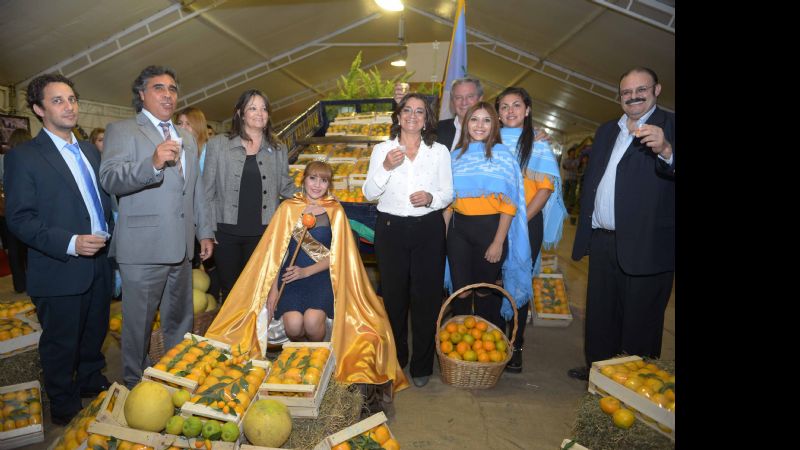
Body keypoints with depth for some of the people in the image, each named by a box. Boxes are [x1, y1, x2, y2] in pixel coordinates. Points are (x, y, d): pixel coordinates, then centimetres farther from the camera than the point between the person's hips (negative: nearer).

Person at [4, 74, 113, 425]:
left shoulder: (90, 151, 11)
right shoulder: (23, 156, -9)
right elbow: (19, 219, -14)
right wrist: (70, 243, -26)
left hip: (99, 264, 6)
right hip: (59, 274, -5)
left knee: (94, 334, 21)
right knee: (61, 345, 12)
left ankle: (91, 383, 42)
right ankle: (64, 406, 32)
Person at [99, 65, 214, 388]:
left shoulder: (187, 138, 19)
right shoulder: (121, 131, -2)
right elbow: (110, 179, -18)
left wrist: (205, 232, 15)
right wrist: (152, 164, -35)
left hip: (181, 247, 6)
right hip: (143, 248, -6)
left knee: (180, 320, 18)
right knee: (139, 322, 5)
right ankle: (135, 384, 24)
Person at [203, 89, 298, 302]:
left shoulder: (278, 149, 8)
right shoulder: (219, 144, 2)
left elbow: (286, 186, 14)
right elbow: (208, 190, 3)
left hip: (261, 232, 1)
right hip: (227, 231, -1)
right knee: (229, 288, 7)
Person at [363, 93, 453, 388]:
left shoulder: (439, 151, 6)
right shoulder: (382, 150, 5)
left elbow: (448, 194, 6)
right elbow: (369, 194, 0)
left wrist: (431, 198, -16)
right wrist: (385, 168, -16)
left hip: (428, 230, 0)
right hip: (390, 229, 0)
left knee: (426, 296, 2)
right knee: (393, 295, 8)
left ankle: (422, 366, 19)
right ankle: (394, 360, 27)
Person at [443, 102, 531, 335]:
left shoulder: (502, 155, -3)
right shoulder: (457, 155, 8)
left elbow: (509, 204, -8)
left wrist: (498, 242, -13)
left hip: (490, 228, -3)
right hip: (459, 228, 3)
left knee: (485, 292, 9)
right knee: (460, 292, 7)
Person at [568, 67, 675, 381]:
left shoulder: (669, 126, -3)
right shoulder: (606, 131, 16)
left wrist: (666, 151, -39)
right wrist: (585, 230, 11)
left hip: (646, 245, -6)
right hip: (603, 241, 6)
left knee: (640, 320, 6)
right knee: (600, 313, 17)